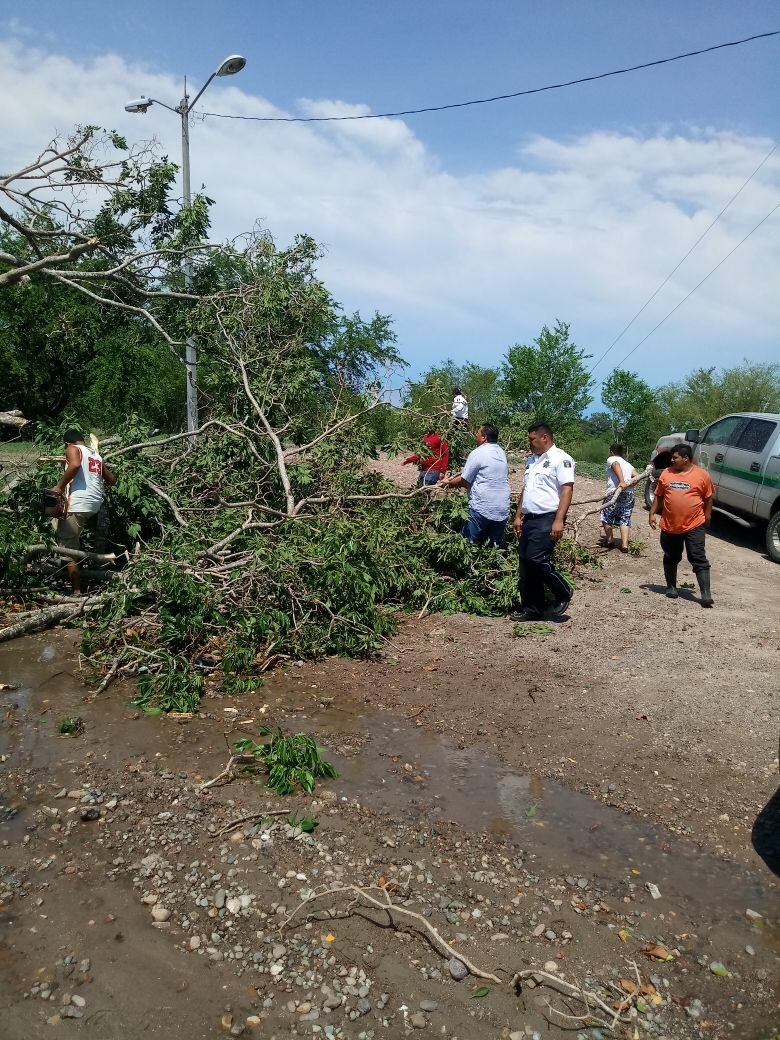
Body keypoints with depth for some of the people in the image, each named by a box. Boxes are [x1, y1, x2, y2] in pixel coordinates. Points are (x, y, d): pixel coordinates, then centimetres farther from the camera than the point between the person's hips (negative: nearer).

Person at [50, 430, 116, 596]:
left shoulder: (72, 449, 3)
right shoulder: (96, 456, 22)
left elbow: (75, 465, -21)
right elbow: (112, 480, 29)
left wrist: (59, 486, -14)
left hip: (78, 505, -7)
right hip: (96, 504, 7)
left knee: (68, 548, -4)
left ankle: (77, 591, -6)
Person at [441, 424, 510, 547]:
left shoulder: (478, 453, -9)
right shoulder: (500, 452, 13)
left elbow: (464, 481, -4)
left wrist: (448, 483, 14)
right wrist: (454, 478, 22)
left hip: (483, 508, -7)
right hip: (502, 510, 7)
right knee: (497, 547, 10)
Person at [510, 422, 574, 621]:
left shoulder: (560, 459, -7)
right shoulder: (532, 460, 19)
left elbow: (567, 490, -15)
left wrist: (559, 520, -22)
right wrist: (518, 516, 18)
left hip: (547, 519, -8)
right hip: (529, 519, 9)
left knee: (537, 559, -17)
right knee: (525, 565, 6)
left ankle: (563, 594, 5)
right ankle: (531, 610, 15)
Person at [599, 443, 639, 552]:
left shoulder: (611, 459, 8)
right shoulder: (628, 464, 26)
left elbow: (616, 465, -16)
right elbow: (637, 477, 10)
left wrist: (622, 482, -27)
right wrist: (629, 484, -3)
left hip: (614, 492, -5)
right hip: (629, 493, 5)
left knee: (606, 516, 11)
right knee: (625, 519, 5)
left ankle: (609, 540, 22)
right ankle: (624, 544, -5)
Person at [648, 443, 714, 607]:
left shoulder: (702, 475, -4)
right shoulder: (666, 473, 4)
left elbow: (708, 497, 4)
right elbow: (658, 496, 11)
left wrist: (707, 516, 1)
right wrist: (652, 513, 5)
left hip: (694, 526, -3)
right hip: (669, 526, 3)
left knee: (699, 560, -6)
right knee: (671, 559, 15)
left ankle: (706, 594, -8)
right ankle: (671, 587, 32)